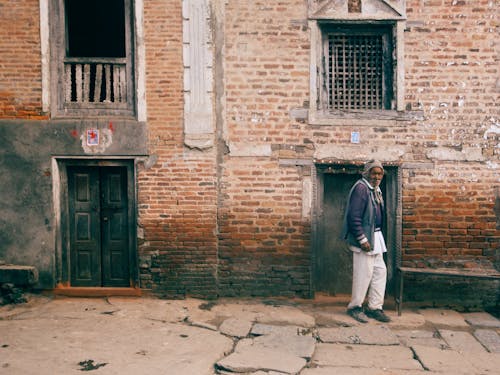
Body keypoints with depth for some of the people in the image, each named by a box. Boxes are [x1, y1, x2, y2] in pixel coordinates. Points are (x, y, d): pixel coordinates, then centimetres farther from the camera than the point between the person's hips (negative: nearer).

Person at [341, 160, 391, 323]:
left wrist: (377, 237, 13)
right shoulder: (361, 188, -15)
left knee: (380, 271, 11)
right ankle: (355, 307, 12)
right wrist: (362, 239, -22)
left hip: (375, 237, 10)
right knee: (364, 273, -3)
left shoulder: (376, 189, 15)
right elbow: (354, 217, -21)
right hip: (364, 237, -10)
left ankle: (375, 307, 21)